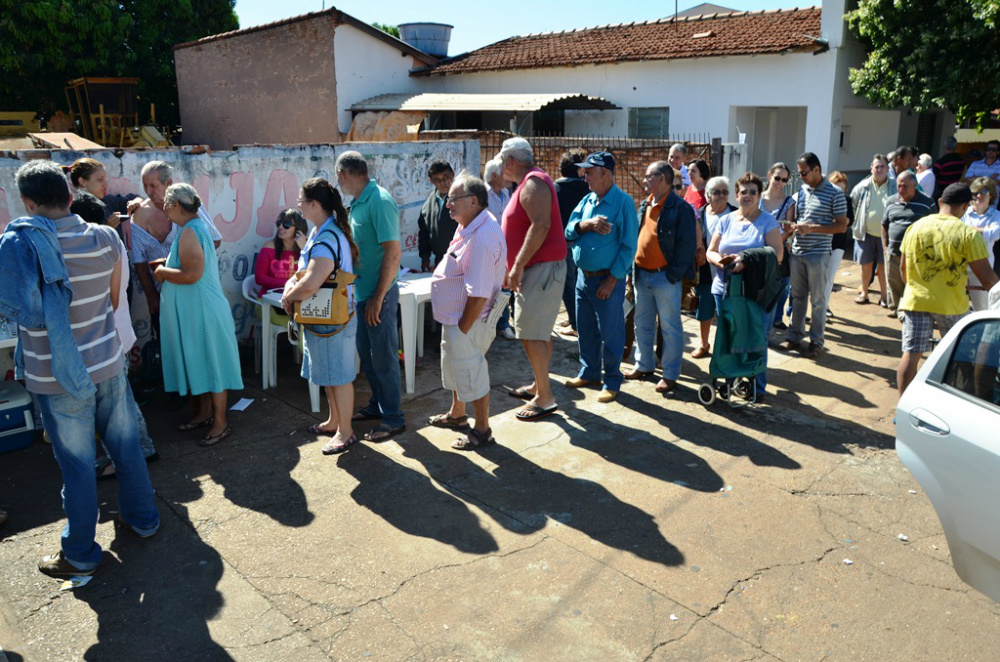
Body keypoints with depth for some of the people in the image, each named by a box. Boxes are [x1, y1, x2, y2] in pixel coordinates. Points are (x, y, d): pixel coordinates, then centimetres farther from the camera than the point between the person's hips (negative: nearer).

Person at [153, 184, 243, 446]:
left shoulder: (189, 232, -20)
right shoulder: (197, 225, 11)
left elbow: (192, 274, -28)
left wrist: (162, 272, -13)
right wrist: (165, 264, 13)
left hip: (202, 309, -10)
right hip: (193, 310, 10)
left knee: (211, 365, -1)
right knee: (202, 364, 19)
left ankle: (220, 424, 9)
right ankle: (205, 413, 32)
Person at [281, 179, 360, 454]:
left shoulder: (326, 240, -25)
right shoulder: (320, 230, 8)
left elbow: (310, 285, -33)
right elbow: (306, 270, 18)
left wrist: (289, 296, -15)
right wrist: (292, 283, -1)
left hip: (332, 320, -10)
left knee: (339, 376, 3)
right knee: (327, 373, 21)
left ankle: (345, 431, 16)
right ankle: (334, 421, 37)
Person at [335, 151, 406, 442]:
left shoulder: (379, 201, -19)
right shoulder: (358, 202, 10)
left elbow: (393, 252, -23)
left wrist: (378, 297, -22)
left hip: (378, 294, -9)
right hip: (361, 292, 9)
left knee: (383, 356, 0)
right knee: (366, 353, 19)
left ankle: (393, 418, 13)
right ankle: (378, 404, 35)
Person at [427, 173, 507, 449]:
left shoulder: (483, 238, -28)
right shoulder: (469, 225, 5)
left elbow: (478, 294, -29)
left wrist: (463, 329, -21)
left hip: (468, 322, -10)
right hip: (454, 317, 10)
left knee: (471, 374, 4)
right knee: (455, 367, 25)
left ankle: (482, 430, 21)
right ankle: (457, 414, 45)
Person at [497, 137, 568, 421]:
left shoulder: (533, 183, -14)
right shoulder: (528, 182, 19)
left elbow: (541, 225, -27)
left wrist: (518, 265, -26)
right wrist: (512, 267, 22)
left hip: (541, 268, -11)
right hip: (535, 268, 11)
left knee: (532, 334, -9)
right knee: (538, 332, 16)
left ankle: (544, 398, -4)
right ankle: (539, 385, 26)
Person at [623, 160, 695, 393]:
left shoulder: (680, 208, -11)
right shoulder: (644, 206, 12)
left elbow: (687, 245, -13)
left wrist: (674, 275, -16)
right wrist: (633, 269, 9)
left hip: (665, 278, -7)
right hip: (641, 275, 7)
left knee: (670, 328, 3)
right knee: (642, 324, 16)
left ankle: (670, 374, 12)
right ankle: (644, 365, 31)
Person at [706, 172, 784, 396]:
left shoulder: (768, 221, 2)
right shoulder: (726, 221, 12)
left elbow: (777, 253, -8)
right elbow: (711, 251, 12)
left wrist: (747, 260, -22)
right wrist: (720, 260, -13)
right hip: (725, 289, 3)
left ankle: (757, 386, 14)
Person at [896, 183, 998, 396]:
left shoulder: (915, 227, 2)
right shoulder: (969, 234, -10)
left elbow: (903, 266, 12)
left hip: (916, 300, 2)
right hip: (951, 305, -2)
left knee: (911, 355, 3)